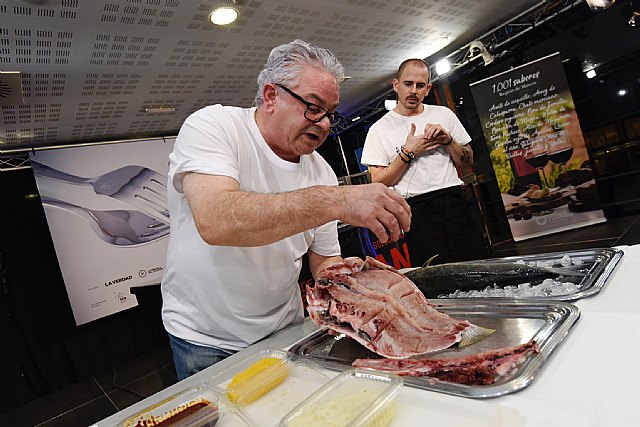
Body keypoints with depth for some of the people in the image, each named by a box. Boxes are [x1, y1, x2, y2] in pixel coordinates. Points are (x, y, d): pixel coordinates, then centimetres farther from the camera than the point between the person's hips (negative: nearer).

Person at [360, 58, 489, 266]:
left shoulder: (443, 114, 13)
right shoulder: (379, 129, 2)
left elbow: (467, 161, 14)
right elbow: (378, 183, -4)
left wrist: (448, 140, -4)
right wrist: (408, 152, -11)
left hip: (456, 203, 3)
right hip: (418, 213, -3)